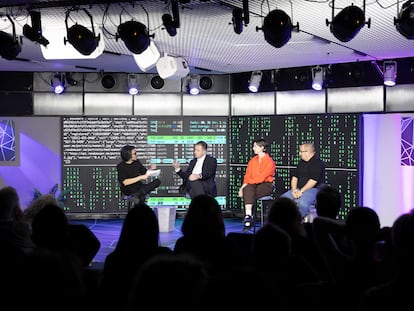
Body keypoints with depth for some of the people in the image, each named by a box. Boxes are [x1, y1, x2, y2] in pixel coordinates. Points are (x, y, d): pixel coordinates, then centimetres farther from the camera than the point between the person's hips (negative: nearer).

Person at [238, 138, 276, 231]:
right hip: (253, 185, 5)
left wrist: (247, 183, -20)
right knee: (248, 189, -32)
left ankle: (248, 215, -26)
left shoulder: (269, 162, -6)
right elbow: (248, 175, 10)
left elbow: (261, 177, -16)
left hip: (266, 185, -5)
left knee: (248, 193, -32)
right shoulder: (252, 161, 16)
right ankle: (248, 216, -41)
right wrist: (244, 185, -9)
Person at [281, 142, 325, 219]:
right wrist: (294, 189, -1)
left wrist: (301, 191, -18)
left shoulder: (318, 163, -9)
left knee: (302, 203, -37)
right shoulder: (301, 162, 18)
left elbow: (313, 180, -18)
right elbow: (295, 176, 16)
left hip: (313, 189, -8)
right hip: (299, 189, 8)